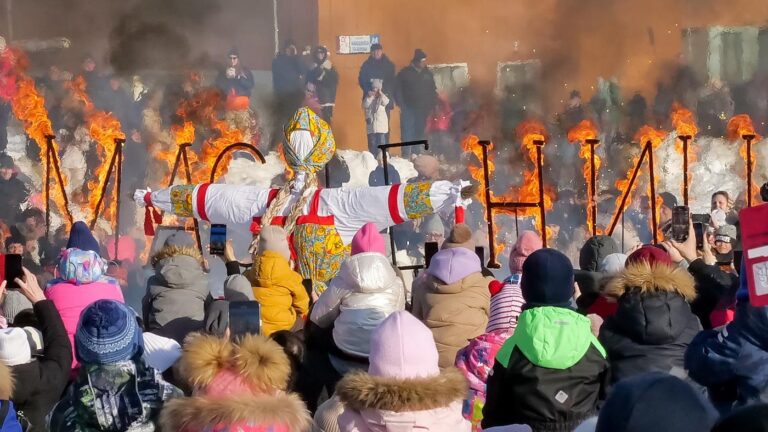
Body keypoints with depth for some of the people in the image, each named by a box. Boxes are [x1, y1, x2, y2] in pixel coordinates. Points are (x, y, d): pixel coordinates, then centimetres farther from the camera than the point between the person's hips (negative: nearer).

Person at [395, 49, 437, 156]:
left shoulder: (428, 73, 9)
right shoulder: (405, 73, -2)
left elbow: (433, 91, 15)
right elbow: (398, 91, -3)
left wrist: (432, 105, 5)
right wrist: (401, 106, -11)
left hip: (422, 110, 4)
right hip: (408, 108, -4)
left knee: (419, 132, 7)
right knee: (407, 132, -8)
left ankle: (416, 154, 13)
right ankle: (406, 155, -9)